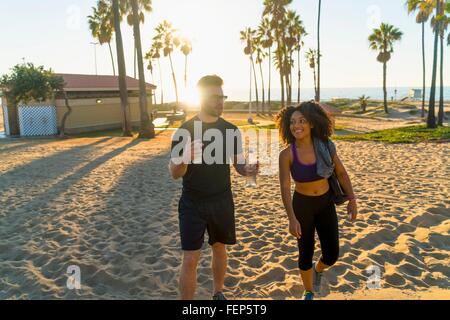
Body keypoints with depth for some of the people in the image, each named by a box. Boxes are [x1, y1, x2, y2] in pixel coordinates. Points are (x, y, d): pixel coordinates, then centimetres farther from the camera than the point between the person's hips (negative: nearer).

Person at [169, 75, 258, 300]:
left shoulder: (230, 130, -2)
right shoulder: (185, 130, -11)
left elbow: (238, 164, 5)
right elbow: (175, 174, -10)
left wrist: (247, 170, -19)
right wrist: (184, 159, -33)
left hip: (222, 201, 3)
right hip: (192, 203, -3)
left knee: (220, 248, 18)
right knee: (190, 259, -3)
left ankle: (218, 293, 41)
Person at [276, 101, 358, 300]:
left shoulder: (326, 146, -12)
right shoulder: (286, 154, -18)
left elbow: (341, 173, 0)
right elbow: (285, 188, -21)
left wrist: (352, 199, -6)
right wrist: (292, 219, -31)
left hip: (326, 203, 2)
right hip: (302, 205, -2)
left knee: (331, 255, 2)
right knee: (306, 254, 8)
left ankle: (318, 270, 40)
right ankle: (308, 292, 37)